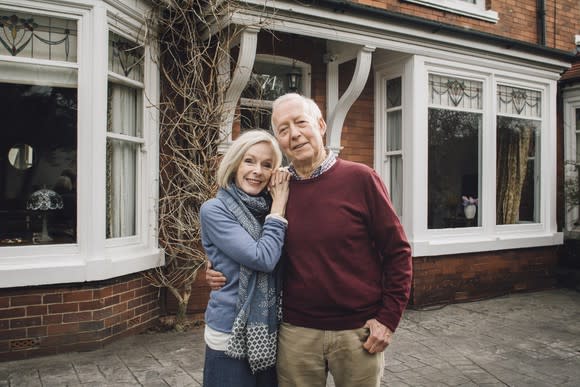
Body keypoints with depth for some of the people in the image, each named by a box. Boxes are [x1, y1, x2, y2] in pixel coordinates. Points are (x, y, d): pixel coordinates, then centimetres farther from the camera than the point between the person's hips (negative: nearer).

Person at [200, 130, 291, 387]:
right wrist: (278, 208, -12)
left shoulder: (270, 208, 4)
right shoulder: (214, 210, -12)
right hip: (231, 336, -5)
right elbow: (263, 259, -21)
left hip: (270, 333, 5)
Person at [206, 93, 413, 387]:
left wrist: (388, 318, -8)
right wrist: (225, 272, -2)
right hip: (296, 332, 3)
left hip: (358, 331, -2)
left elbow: (396, 251, -5)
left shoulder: (359, 178, -8)